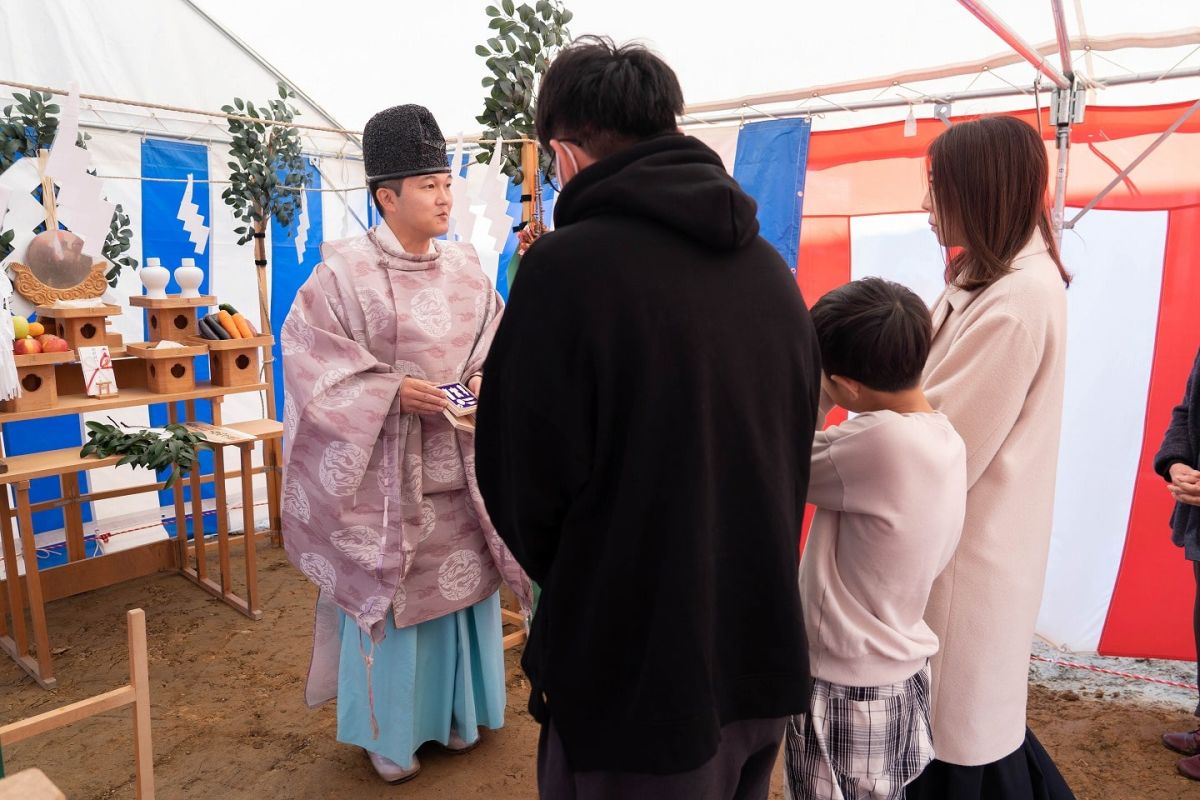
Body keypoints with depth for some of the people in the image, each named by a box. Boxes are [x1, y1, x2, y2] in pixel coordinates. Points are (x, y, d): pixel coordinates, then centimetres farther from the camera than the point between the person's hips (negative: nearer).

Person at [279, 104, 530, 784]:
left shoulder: (467, 270, 5)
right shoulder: (345, 271, -10)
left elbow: (501, 343, 11)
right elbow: (309, 354, -11)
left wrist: (486, 380, -10)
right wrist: (392, 390, -19)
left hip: (460, 466, 5)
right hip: (388, 472, -4)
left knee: (461, 584, 14)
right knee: (389, 592, 6)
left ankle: (457, 713, 35)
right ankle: (388, 731, 27)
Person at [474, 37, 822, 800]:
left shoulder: (567, 265, -19)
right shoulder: (769, 264, 2)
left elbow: (522, 488, -13)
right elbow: (794, 452, 7)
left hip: (633, 668, -6)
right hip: (761, 651, 7)